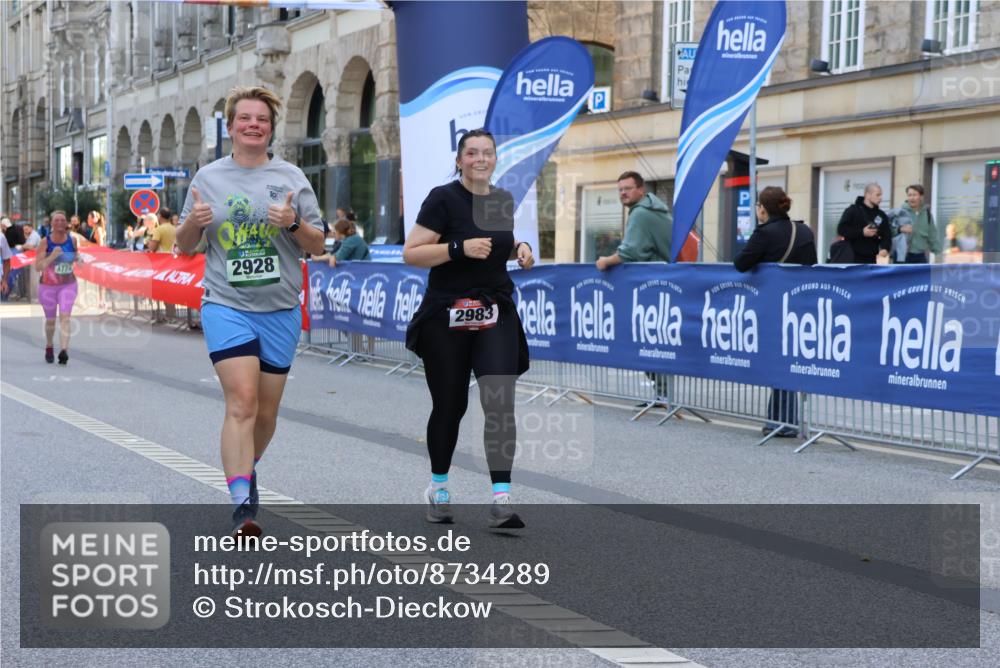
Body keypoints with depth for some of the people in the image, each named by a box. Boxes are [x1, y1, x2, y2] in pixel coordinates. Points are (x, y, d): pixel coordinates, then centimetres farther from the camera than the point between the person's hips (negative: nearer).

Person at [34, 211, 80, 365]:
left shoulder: (72, 240, -5)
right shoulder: (45, 242, -13)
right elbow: (37, 267, -17)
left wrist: (78, 258, -6)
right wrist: (52, 256, -32)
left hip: (68, 285, 0)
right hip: (48, 286, 0)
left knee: (65, 317, -18)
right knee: (50, 320, 15)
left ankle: (64, 351, -30)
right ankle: (49, 348, 41)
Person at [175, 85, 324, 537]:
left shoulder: (291, 178, 4)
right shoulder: (208, 178, 5)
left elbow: (317, 245, 5)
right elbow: (185, 247, 10)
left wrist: (294, 224, -15)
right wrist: (193, 222, -12)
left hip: (280, 311, 2)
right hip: (226, 306, -2)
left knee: (266, 410, 10)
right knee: (241, 401, -17)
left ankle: (247, 468, 39)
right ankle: (242, 506, -19)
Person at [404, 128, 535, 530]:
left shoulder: (504, 201, 9)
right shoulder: (443, 199, -9)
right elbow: (410, 254, -13)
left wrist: (519, 249, 5)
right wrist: (460, 248, -23)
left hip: (495, 315, 4)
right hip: (447, 318, -4)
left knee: (500, 404, -11)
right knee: (449, 406, 8)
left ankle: (501, 499, -11)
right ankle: (438, 487, 30)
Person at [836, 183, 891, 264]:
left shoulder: (881, 215, 12)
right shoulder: (853, 210, -1)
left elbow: (887, 235, 8)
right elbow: (841, 229, -9)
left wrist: (885, 248, -14)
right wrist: (862, 232, -18)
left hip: (871, 259, 5)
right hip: (853, 258, -5)